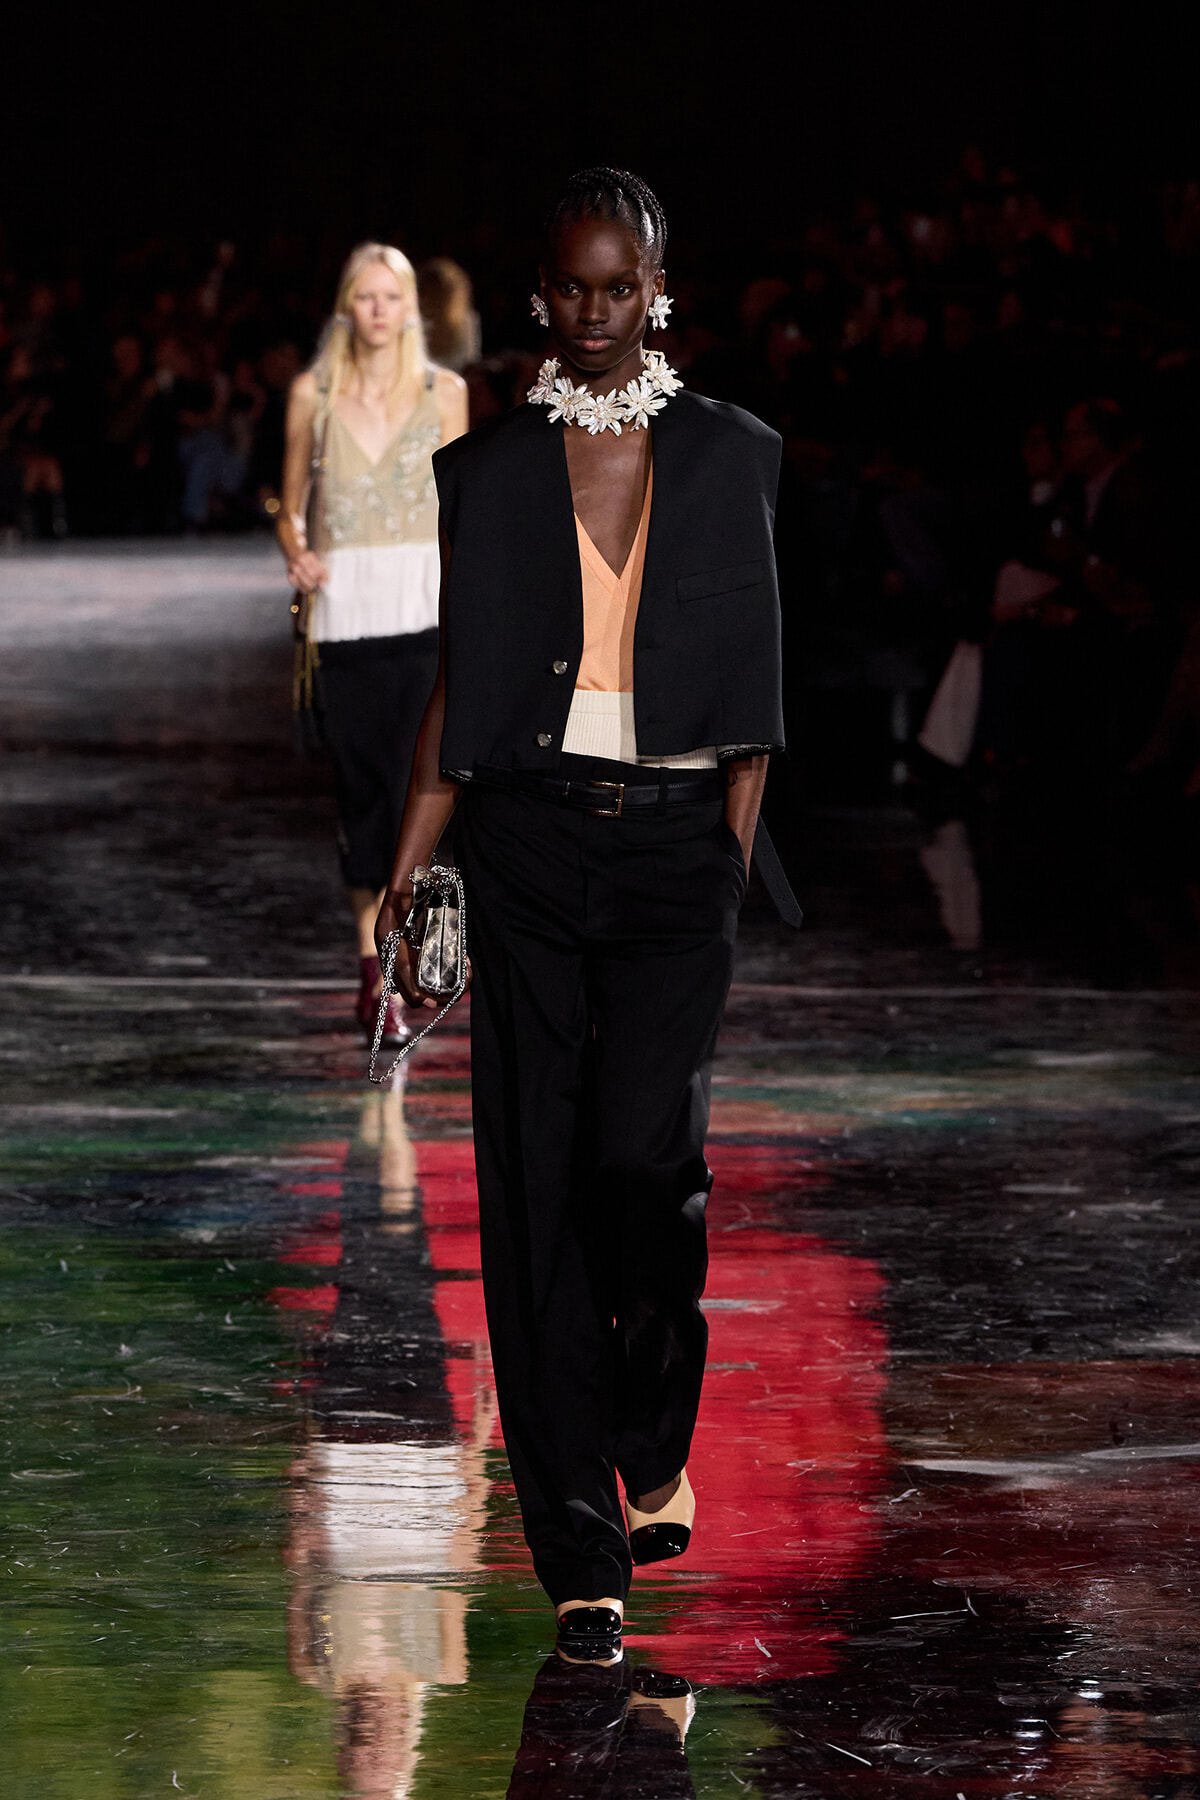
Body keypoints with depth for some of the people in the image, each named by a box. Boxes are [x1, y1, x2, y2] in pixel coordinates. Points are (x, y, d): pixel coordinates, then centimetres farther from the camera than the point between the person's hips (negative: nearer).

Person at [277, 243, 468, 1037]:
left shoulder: (443, 392, 5)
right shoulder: (313, 394, 6)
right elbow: (292, 504, 13)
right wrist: (297, 554, -8)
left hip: (421, 602, -1)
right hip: (342, 604, 1)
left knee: (414, 776, -11)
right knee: (360, 780, 3)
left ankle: (381, 972, -9)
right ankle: (376, 957, 13)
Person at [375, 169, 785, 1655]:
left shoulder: (728, 458, 8)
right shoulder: (488, 471, 9)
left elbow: (750, 693, 7)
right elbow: (459, 691, 10)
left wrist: (739, 865, -1)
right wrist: (404, 876, 3)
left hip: (675, 838, -1)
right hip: (527, 842, 1)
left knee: (645, 1146, -12)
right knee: (534, 1174, -4)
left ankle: (654, 1442, 18)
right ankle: (581, 1551, -1)